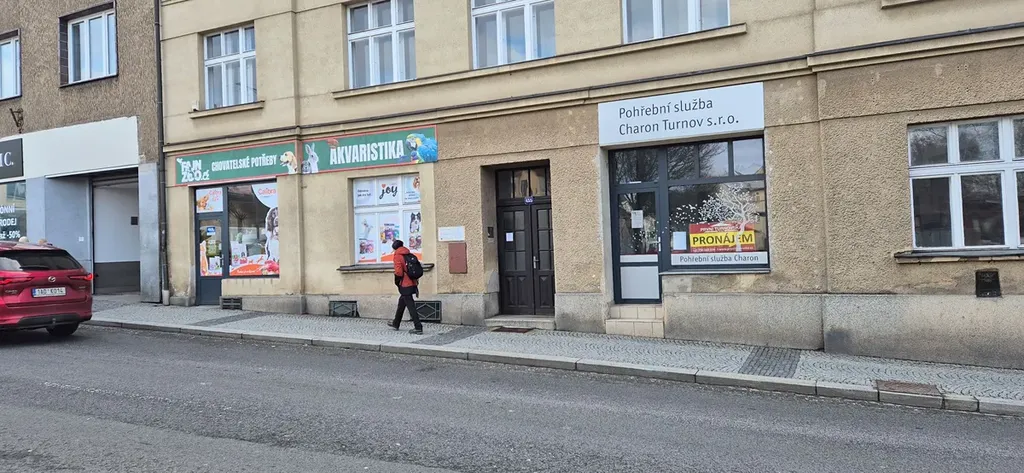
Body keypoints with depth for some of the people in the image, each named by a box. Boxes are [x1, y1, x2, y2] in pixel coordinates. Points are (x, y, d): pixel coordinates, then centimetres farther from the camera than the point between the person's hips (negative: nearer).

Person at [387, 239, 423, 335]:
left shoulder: (398, 256, -10)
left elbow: (398, 272, -20)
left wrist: (397, 282, -1)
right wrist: (415, 285, 16)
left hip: (405, 285, -8)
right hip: (412, 284, 8)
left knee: (410, 306, -5)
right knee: (402, 303, 22)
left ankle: (418, 328, -7)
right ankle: (396, 323, 36)